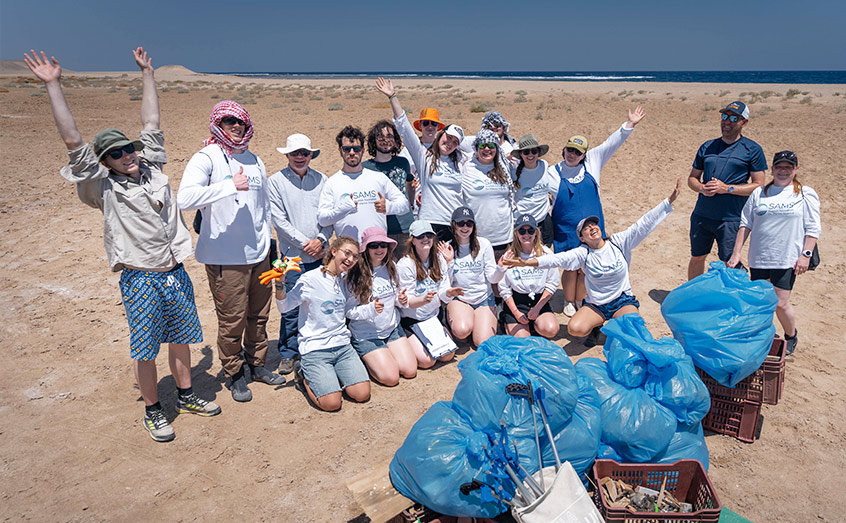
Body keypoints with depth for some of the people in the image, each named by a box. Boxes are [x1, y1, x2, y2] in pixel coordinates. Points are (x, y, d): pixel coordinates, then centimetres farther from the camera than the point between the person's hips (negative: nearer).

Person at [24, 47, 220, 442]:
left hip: (176, 273, 5)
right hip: (141, 280, -4)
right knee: (145, 349, 6)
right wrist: (53, 86, -15)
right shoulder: (104, 187, -5)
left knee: (179, 338, 17)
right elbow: (72, 141, -13)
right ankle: (153, 411, 23)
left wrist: (147, 73, 19)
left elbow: (151, 122, 13)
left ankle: (186, 396, 35)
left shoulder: (152, 168, 7)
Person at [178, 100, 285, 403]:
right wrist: (231, 185, -25)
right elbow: (184, 198, -25)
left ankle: (257, 365, 35)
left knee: (259, 315, 16)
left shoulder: (255, 161, 13)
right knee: (232, 321, 3)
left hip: (259, 255, 6)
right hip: (226, 260, -6)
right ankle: (234, 375, 23)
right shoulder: (206, 158, -8)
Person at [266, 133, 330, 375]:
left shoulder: (321, 180, 10)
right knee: (292, 306, -1)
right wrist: (305, 243, -10)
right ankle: (287, 353, 15)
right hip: (293, 256, -3)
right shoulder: (276, 181, 0)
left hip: (321, 254, 3)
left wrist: (320, 240, -6)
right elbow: (279, 220, -6)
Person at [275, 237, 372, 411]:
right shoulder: (310, 279, -9)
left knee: (362, 394, -9)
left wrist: (371, 308, 6)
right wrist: (280, 283, -24)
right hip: (315, 349, -6)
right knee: (332, 403, -17)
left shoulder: (344, 281, 12)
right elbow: (284, 307, -6)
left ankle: (332, 374, 18)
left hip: (342, 346, 6)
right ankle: (304, 375, 12)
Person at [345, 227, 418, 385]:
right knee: (390, 378, -14)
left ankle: (383, 354, 19)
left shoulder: (391, 266, 1)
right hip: (366, 335, -5)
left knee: (410, 371, -6)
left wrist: (401, 300, -9)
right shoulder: (354, 273, -15)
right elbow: (348, 309, -11)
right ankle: (367, 358, 13)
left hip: (392, 329, 5)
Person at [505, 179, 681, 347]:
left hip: (623, 301, 0)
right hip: (595, 304, 0)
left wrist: (668, 202, -12)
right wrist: (529, 262, -35)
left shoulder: (618, 242, -3)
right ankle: (596, 325, 10)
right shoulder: (583, 253, -6)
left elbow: (643, 225, -6)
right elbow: (559, 258, -19)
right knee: (575, 328, -25)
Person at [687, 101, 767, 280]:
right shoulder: (708, 146, 11)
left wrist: (727, 188, -16)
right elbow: (692, 178, 15)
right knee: (697, 258, 14)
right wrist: (702, 188, -8)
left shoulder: (753, 150, 0)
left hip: (731, 219, -4)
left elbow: (759, 186, -4)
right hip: (701, 216, 4)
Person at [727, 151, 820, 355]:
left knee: (781, 304, -3)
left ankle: (791, 337, 23)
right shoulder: (759, 193, 10)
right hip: (758, 258, 3)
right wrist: (736, 252, 4)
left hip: (786, 260, -3)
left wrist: (806, 255, -9)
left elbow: (812, 229, 1)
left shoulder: (806, 194, 4)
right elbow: (745, 223, 10)